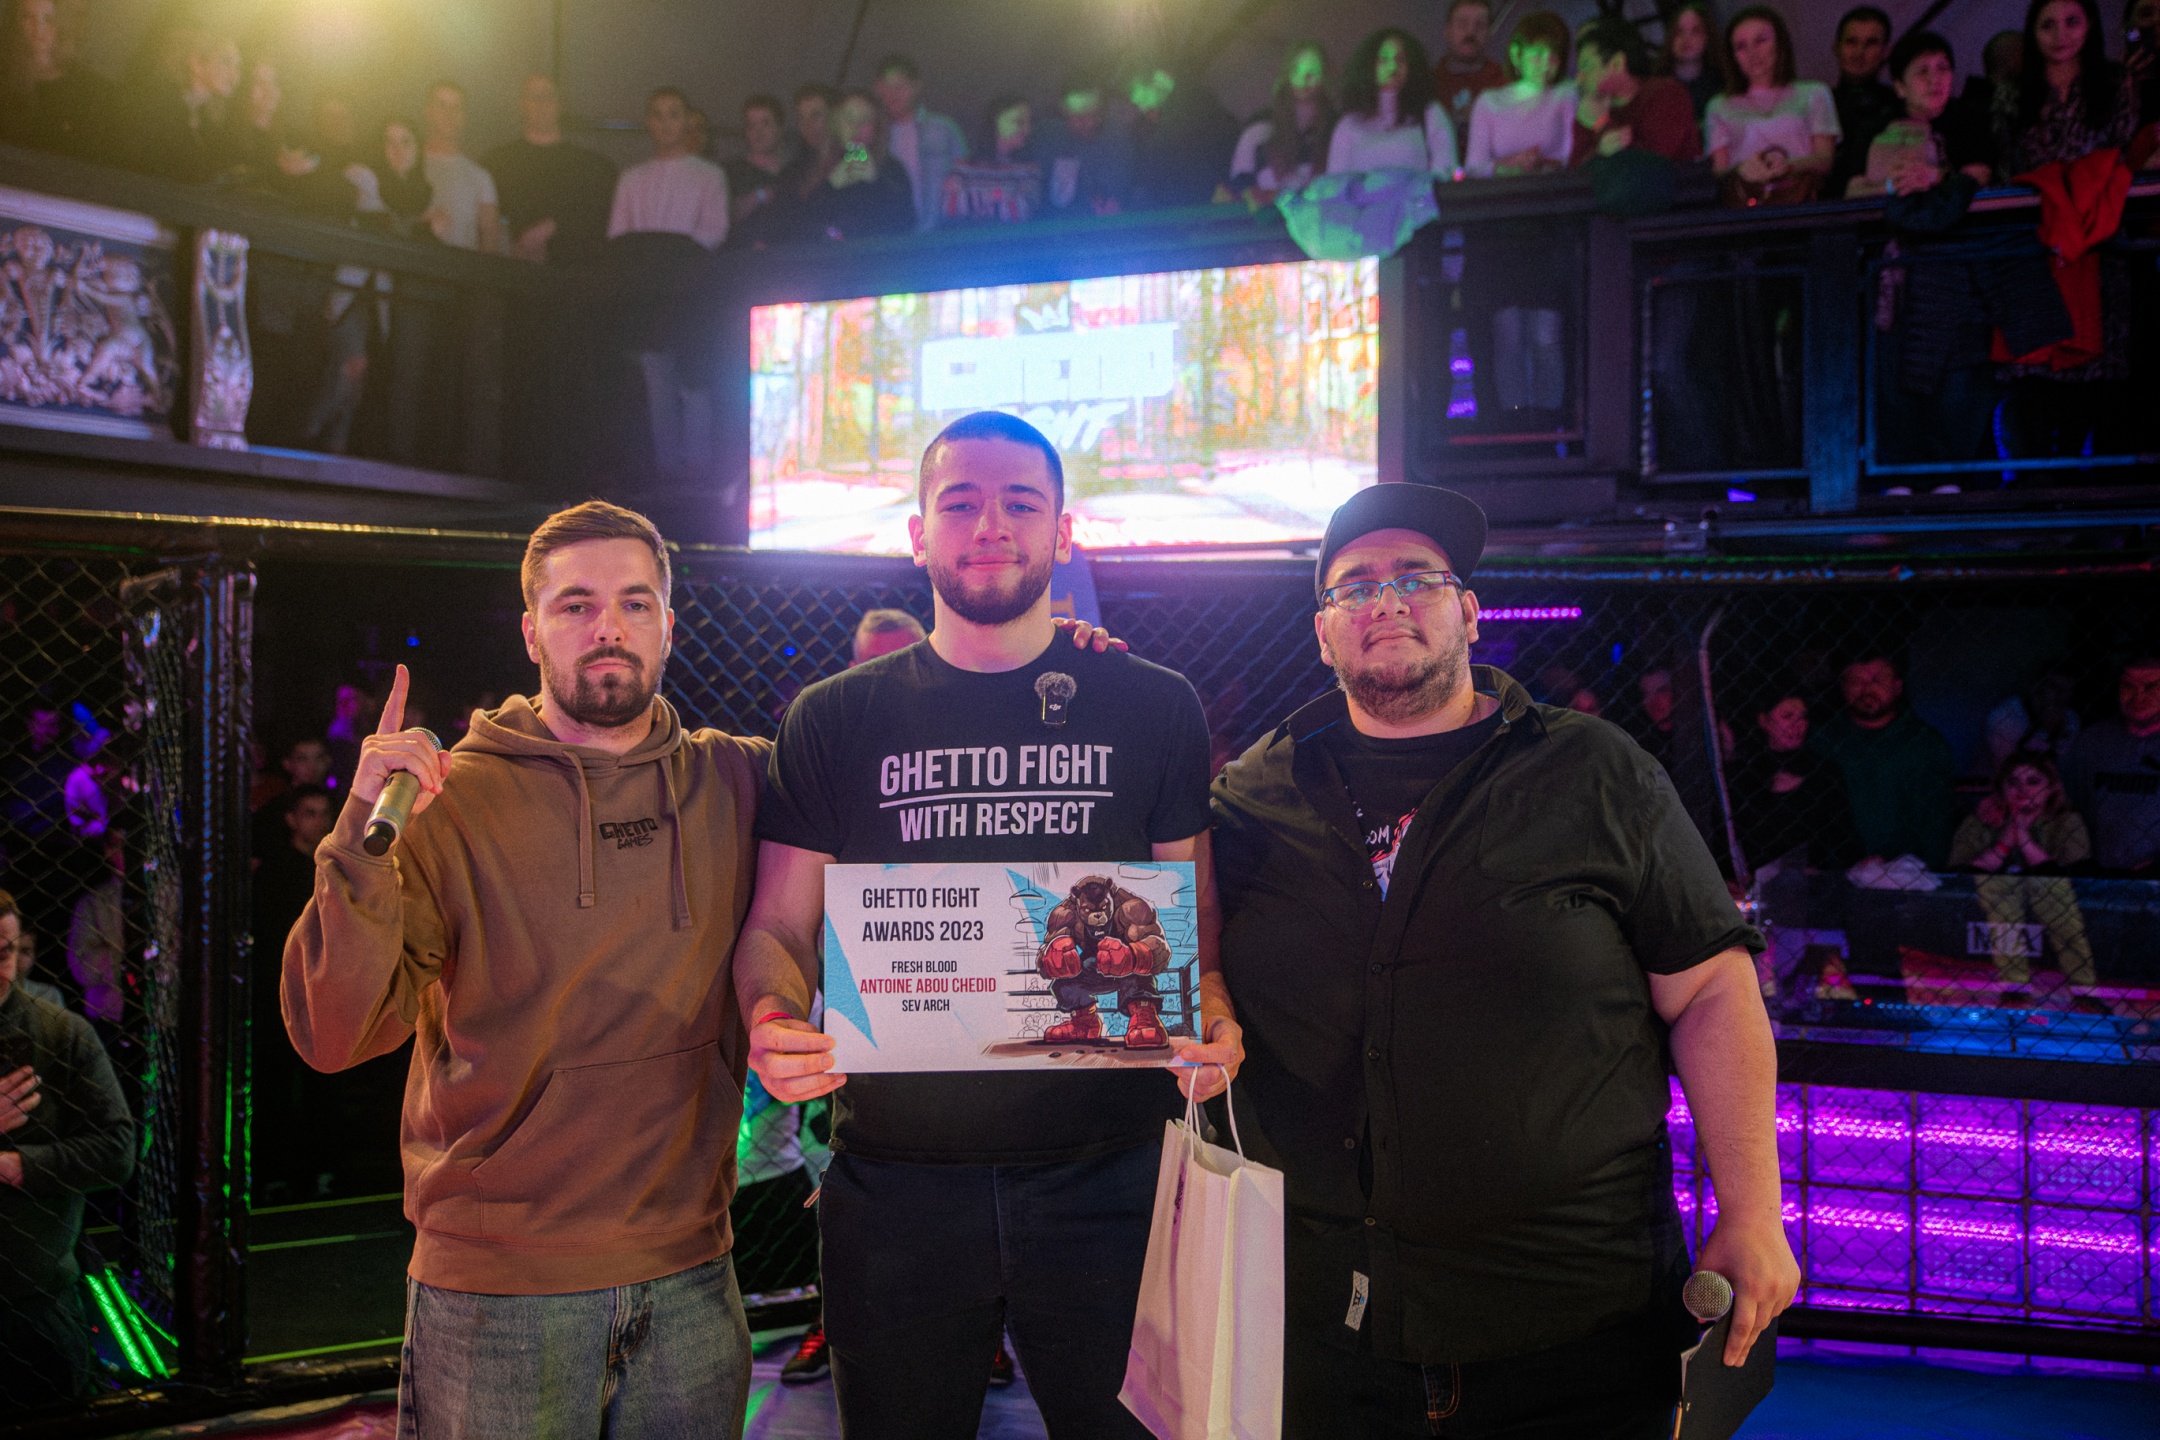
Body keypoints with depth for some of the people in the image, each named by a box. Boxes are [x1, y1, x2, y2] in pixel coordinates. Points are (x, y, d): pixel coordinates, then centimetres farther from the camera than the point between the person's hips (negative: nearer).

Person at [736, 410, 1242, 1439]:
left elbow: (1193, 917, 7)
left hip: (1103, 1172, 0)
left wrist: (1211, 1021, -14)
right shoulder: (833, 722, 6)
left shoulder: (1154, 710, 5)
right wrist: (770, 1019, -16)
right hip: (896, 1179, 1)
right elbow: (777, 925, 5)